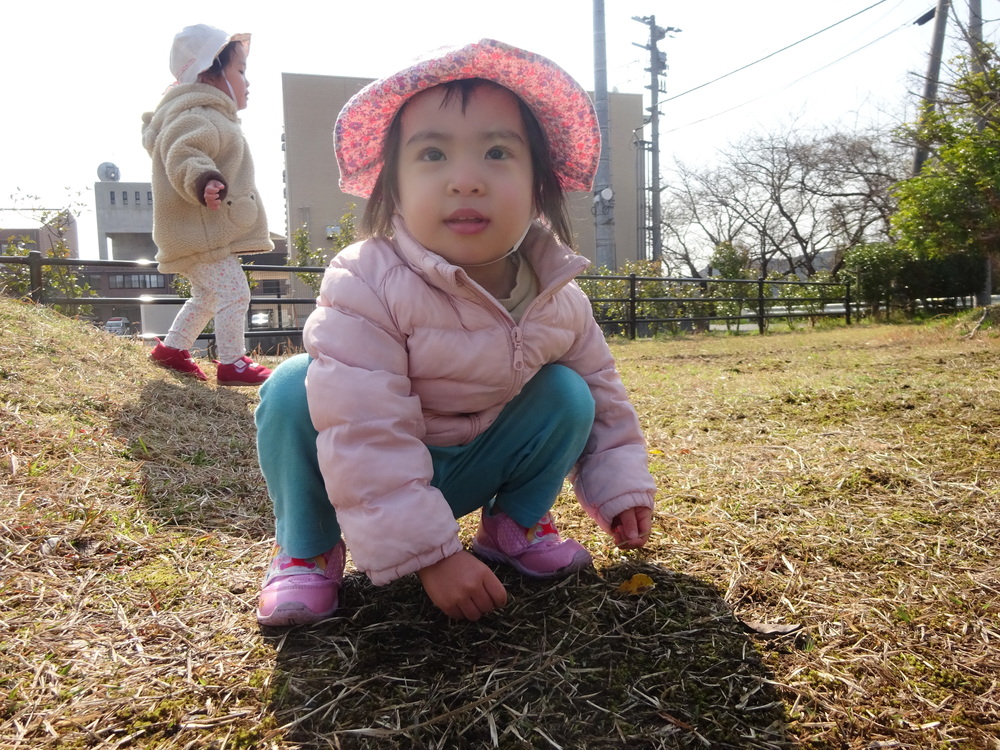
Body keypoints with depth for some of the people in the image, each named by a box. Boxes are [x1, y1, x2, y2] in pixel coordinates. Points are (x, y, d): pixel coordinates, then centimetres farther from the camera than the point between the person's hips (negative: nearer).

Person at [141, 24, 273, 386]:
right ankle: (232, 364, -2)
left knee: (207, 296, 22)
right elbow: (182, 156, -30)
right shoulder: (199, 117, -15)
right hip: (202, 232, -11)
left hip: (205, 233, 11)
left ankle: (171, 348, 31)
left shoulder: (209, 115, 20)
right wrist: (202, 182, -46)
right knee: (233, 293, -9)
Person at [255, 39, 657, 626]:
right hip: (372, 482, -3)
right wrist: (430, 552, -35)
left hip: (470, 469, 4)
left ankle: (515, 523, 9)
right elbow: (363, 434, -35)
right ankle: (308, 548, -6)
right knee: (295, 389, -29)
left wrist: (622, 488, 3)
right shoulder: (368, 285, -30)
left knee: (567, 394, -14)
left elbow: (603, 389, 4)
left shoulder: (559, 302, -14)